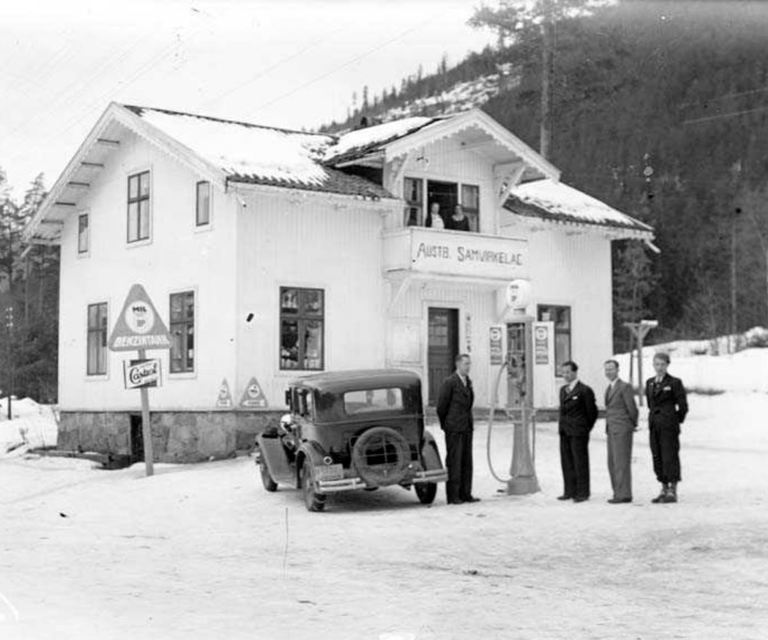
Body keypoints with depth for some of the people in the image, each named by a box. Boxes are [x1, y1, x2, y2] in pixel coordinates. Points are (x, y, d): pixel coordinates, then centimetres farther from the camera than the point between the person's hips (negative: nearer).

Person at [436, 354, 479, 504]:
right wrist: (445, 425, 3)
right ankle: (452, 496, -1)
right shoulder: (449, 382, -10)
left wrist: (468, 422, 16)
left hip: (467, 428, 7)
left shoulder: (468, 382, 13)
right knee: (454, 461, -4)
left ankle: (465, 494, 12)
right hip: (454, 429, -7)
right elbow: (441, 406, -6)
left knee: (466, 462, 7)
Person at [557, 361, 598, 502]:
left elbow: (592, 412, -4)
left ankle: (582, 493, 3)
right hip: (564, 432, 7)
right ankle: (570, 491, 16)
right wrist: (562, 425, 12)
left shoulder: (584, 390, -9)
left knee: (580, 463, -2)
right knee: (567, 463, 9)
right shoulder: (563, 390, 15)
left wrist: (586, 429, 3)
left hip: (578, 432, -7)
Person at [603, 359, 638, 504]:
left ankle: (624, 494, -6)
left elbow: (632, 409, -9)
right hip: (612, 431, 9)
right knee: (612, 464, 8)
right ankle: (619, 493, 12)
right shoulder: (610, 388, 17)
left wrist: (633, 425, 4)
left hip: (622, 431, -9)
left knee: (622, 463, -8)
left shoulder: (625, 387, -10)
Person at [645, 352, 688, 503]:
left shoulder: (675, 383, -5)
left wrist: (675, 421, 5)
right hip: (654, 426, 6)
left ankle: (673, 492, -3)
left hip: (669, 427, -6)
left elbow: (683, 406, -3)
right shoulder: (649, 383, 13)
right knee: (657, 458, 6)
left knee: (670, 457, -6)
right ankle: (664, 490, 13)